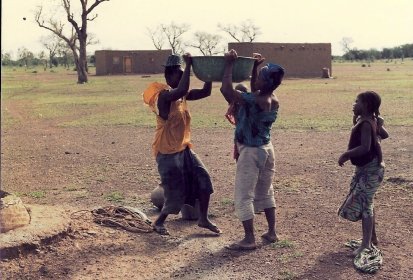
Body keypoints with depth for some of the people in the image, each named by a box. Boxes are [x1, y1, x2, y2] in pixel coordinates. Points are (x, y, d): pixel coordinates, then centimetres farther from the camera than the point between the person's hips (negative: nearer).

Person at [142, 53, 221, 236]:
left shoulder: (182, 96, 6)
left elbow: (205, 92, 6)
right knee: (175, 193, 0)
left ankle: (203, 219, 20)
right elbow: (182, 90, -39)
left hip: (184, 149, 8)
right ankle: (158, 222, 24)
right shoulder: (163, 95, -19)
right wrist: (188, 64, -32)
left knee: (203, 180, 5)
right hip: (167, 153, -8)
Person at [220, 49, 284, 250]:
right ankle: (271, 232, 26)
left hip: (251, 151, -8)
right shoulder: (273, 99, -2)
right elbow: (254, 90, 20)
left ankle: (249, 239, 3)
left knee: (243, 196, 0)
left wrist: (229, 64, -21)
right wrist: (255, 66, 15)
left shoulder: (256, 101, -27)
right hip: (266, 148, 8)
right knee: (265, 192, 19)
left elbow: (226, 90, -31)